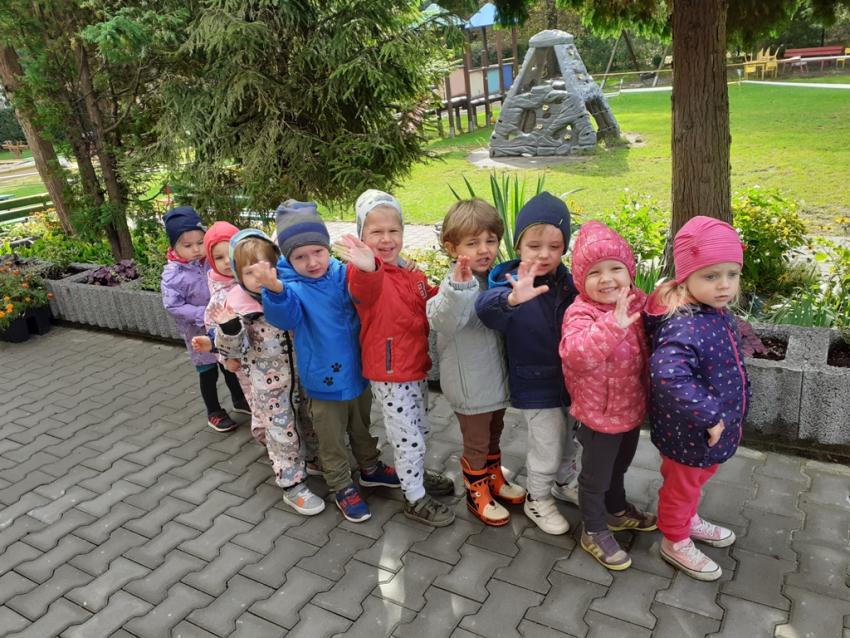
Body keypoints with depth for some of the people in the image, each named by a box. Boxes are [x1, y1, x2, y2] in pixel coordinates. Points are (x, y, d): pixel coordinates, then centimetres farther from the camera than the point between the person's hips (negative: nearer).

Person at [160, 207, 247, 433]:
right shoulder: (173, 274, -19)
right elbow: (172, 305, -19)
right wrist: (203, 314, -24)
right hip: (198, 331, -3)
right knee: (208, 372, 11)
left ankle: (239, 399, 42)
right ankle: (214, 413, 30)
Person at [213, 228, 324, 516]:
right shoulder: (240, 307, -19)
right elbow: (232, 350, -13)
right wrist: (227, 330, -33)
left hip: (302, 376, 3)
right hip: (270, 384, -3)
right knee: (283, 434, 8)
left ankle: (310, 459, 51)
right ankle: (292, 486, 25)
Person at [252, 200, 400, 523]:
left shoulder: (343, 275, -8)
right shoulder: (293, 288, -20)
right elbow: (285, 315, -39)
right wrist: (275, 290, -61)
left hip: (358, 373, 4)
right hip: (324, 382, -3)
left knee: (363, 428, 27)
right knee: (333, 442, 15)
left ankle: (371, 468, 50)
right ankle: (342, 488, 37)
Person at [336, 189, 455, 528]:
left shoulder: (411, 274, 5)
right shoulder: (365, 275, -20)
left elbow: (430, 301, 24)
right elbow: (365, 288, -46)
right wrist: (367, 268, -68)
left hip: (417, 367, 8)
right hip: (390, 375, -8)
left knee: (418, 429, 25)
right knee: (408, 438, 3)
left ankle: (417, 475, 48)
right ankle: (416, 499, 23)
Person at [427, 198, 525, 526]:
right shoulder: (457, 284, -25)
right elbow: (444, 323, -46)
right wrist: (458, 287, -60)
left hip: (496, 376, 7)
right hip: (470, 385, -7)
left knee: (494, 434, 26)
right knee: (476, 441, 12)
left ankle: (494, 478, 48)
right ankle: (476, 492, 34)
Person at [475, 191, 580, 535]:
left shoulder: (567, 281, -5)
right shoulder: (511, 283, -22)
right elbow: (485, 308, -44)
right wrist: (512, 298, -64)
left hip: (568, 376, 6)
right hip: (535, 383, -6)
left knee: (568, 436, 23)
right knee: (548, 443, 3)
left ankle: (565, 482, 51)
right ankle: (537, 499, 30)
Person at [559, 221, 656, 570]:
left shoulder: (638, 303, -5)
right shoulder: (580, 314, -26)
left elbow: (651, 347, 14)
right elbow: (575, 354, -46)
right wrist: (613, 325, -55)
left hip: (633, 408, 7)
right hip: (600, 414, -7)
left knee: (619, 466, 30)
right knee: (596, 477, 13)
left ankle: (617, 511, 54)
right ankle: (594, 531, 36)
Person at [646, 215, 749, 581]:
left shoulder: (716, 311, -4)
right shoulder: (685, 327, -35)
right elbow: (668, 376, -50)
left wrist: (722, 415, 14)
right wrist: (710, 416, -38)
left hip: (715, 425, 9)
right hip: (690, 430, -9)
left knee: (698, 478, 31)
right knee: (682, 485, 16)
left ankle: (689, 520, 57)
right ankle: (675, 543, 41)